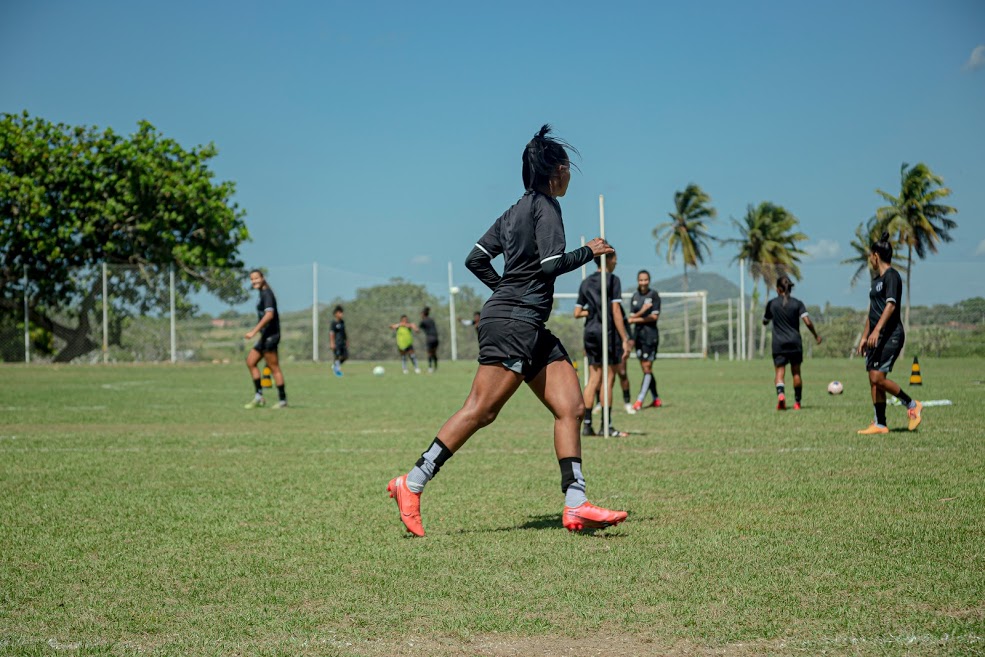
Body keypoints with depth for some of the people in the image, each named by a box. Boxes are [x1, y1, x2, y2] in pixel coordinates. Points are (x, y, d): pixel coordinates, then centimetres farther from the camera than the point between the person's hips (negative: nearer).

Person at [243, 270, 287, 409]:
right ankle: (258, 397, 9)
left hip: (270, 335, -10)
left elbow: (269, 314, -25)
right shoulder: (262, 294, 17)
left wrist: (254, 331, -28)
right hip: (265, 336, 10)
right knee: (250, 362, 8)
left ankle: (282, 400, -2)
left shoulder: (267, 294, -12)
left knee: (274, 367, -7)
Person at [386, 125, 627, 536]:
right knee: (480, 411, -12)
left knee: (571, 407, 1)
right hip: (513, 323, -10)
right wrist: (589, 252, -1)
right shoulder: (545, 205, -5)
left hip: (531, 330, 10)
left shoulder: (517, 210, 20)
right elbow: (551, 264, -16)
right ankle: (412, 484, -7)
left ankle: (575, 506, -4)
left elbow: (475, 260, 18)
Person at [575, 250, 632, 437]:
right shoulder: (612, 280, -6)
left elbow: (577, 313, 10)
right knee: (608, 379, -2)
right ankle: (606, 426, -1)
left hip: (590, 332, 6)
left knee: (593, 379, 9)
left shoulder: (586, 283, 12)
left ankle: (586, 424, 6)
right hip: (608, 331, -6)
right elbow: (615, 311, -12)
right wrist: (625, 339, -11)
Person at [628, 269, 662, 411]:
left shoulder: (653, 295, -2)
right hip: (638, 334, 5)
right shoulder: (635, 297, 11)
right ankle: (656, 399, 16)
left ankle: (640, 400, -11)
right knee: (645, 368, 6)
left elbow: (655, 316, -8)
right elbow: (631, 317, 4)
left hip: (651, 334, -5)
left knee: (647, 367, -8)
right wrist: (642, 312, -15)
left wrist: (636, 319, -6)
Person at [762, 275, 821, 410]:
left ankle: (780, 394, -32)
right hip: (795, 343, 1)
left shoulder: (772, 303, 0)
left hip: (778, 343, -1)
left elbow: (765, 322, 13)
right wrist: (816, 335, 4)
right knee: (796, 372, 12)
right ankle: (797, 402, 17)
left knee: (779, 371, -4)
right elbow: (808, 322, -9)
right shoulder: (797, 303, 0)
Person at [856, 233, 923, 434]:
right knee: (873, 379, 5)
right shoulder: (876, 279, 18)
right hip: (876, 337, 9)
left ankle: (912, 405, 3)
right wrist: (864, 336, 23)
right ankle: (880, 424, 8)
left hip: (891, 335, -9)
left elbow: (891, 305, -23)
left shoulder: (891, 276, -11)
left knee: (878, 378, -14)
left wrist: (876, 331, -32)